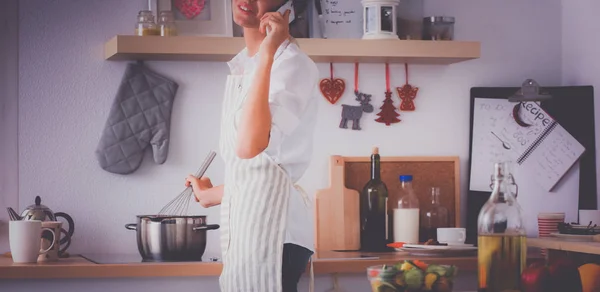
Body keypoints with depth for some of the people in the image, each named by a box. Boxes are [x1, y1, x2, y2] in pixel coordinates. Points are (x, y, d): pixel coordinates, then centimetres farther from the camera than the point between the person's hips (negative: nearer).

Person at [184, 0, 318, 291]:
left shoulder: (293, 64, -11)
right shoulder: (242, 67, 16)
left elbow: (251, 146, -25)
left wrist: (267, 54, -24)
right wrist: (212, 195, 38)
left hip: (272, 218, -9)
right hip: (243, 215, 9)